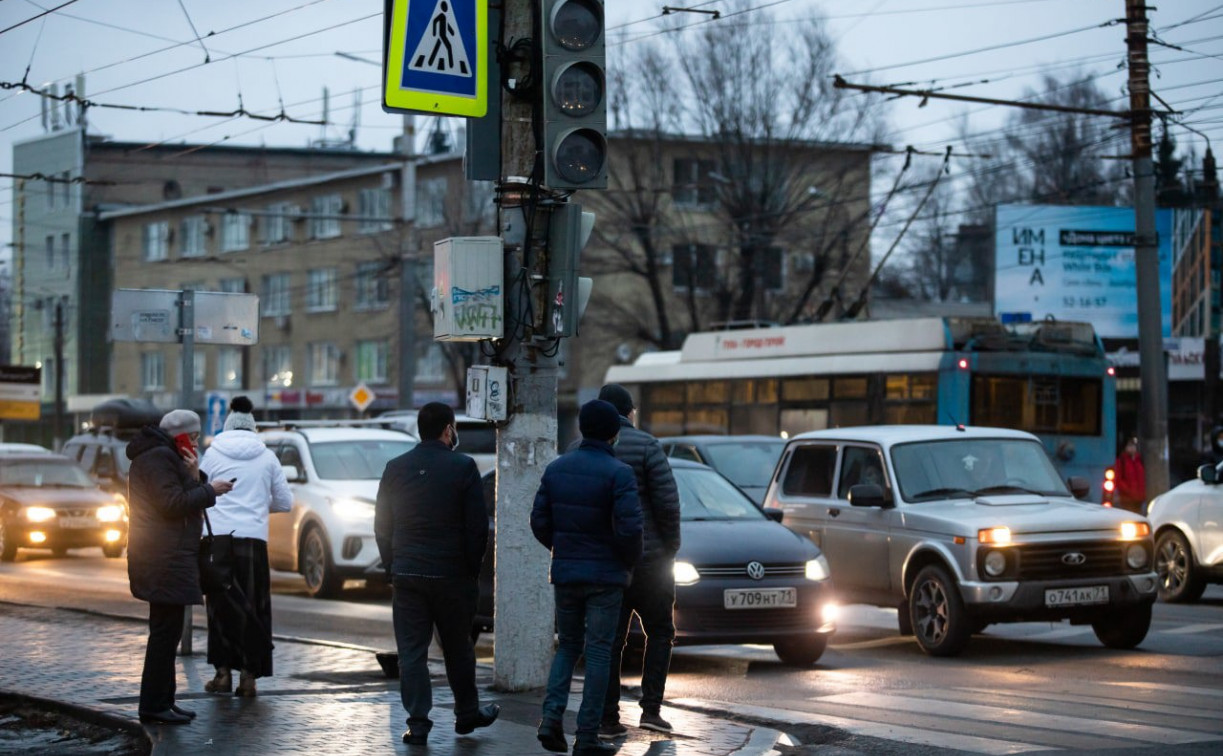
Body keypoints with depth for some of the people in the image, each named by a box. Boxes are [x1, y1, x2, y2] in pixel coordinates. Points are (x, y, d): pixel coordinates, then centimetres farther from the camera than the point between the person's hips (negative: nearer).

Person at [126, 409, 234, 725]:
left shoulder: (164, 456, 19)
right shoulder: (159, 458, -13)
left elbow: (182, 497, 17)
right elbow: (173, 504, -20)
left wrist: (194, 475, 1)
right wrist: (210, 490, -12)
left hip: (165, 558, 11)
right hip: (166, 559, -11)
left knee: (166, 631, 15)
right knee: (166, 631, -10)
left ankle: (163, 702, 20)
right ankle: (154, 706, -9)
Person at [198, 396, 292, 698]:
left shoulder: (213, 453, 4)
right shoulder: (267, 457, 7)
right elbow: (285, 502, 13)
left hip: (219, 536, 0)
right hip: (254, 538, 0)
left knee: (220, 605, 8)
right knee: (253, 607, 6)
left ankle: (223, 672, 8)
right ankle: (249, 676, 3)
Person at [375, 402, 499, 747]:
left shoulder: (396, 468, 3)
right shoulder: (463, 467, -8)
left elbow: (382, 525, 7)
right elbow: (478, 526, -9)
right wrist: (472, 569, 3)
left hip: (406, 574, 2)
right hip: (452, 575, -2)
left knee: (411, 650, 4)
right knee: (457, 647, 14)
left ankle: (418, 723, 1)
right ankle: (467, 712, 27)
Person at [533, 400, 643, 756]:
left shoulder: (556, 468, 3)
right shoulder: (619, 473, -13)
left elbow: (539, 521, 4)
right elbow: (629, 527, -20)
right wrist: (630, 562, -2)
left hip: (565, 573, 4)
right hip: (605, 575, -4)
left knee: (568, 646, 17)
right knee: (598, 652, 2)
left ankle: (551, 716, -2)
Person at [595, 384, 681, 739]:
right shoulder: (646, 445, -7)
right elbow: (667, 500, -14)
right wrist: (671, 547, -2)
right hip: (647, 557, -4)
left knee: (609, 639, 6)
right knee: (659, 632, 11)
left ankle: (608, 719, 3)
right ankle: (651, 709, 3)